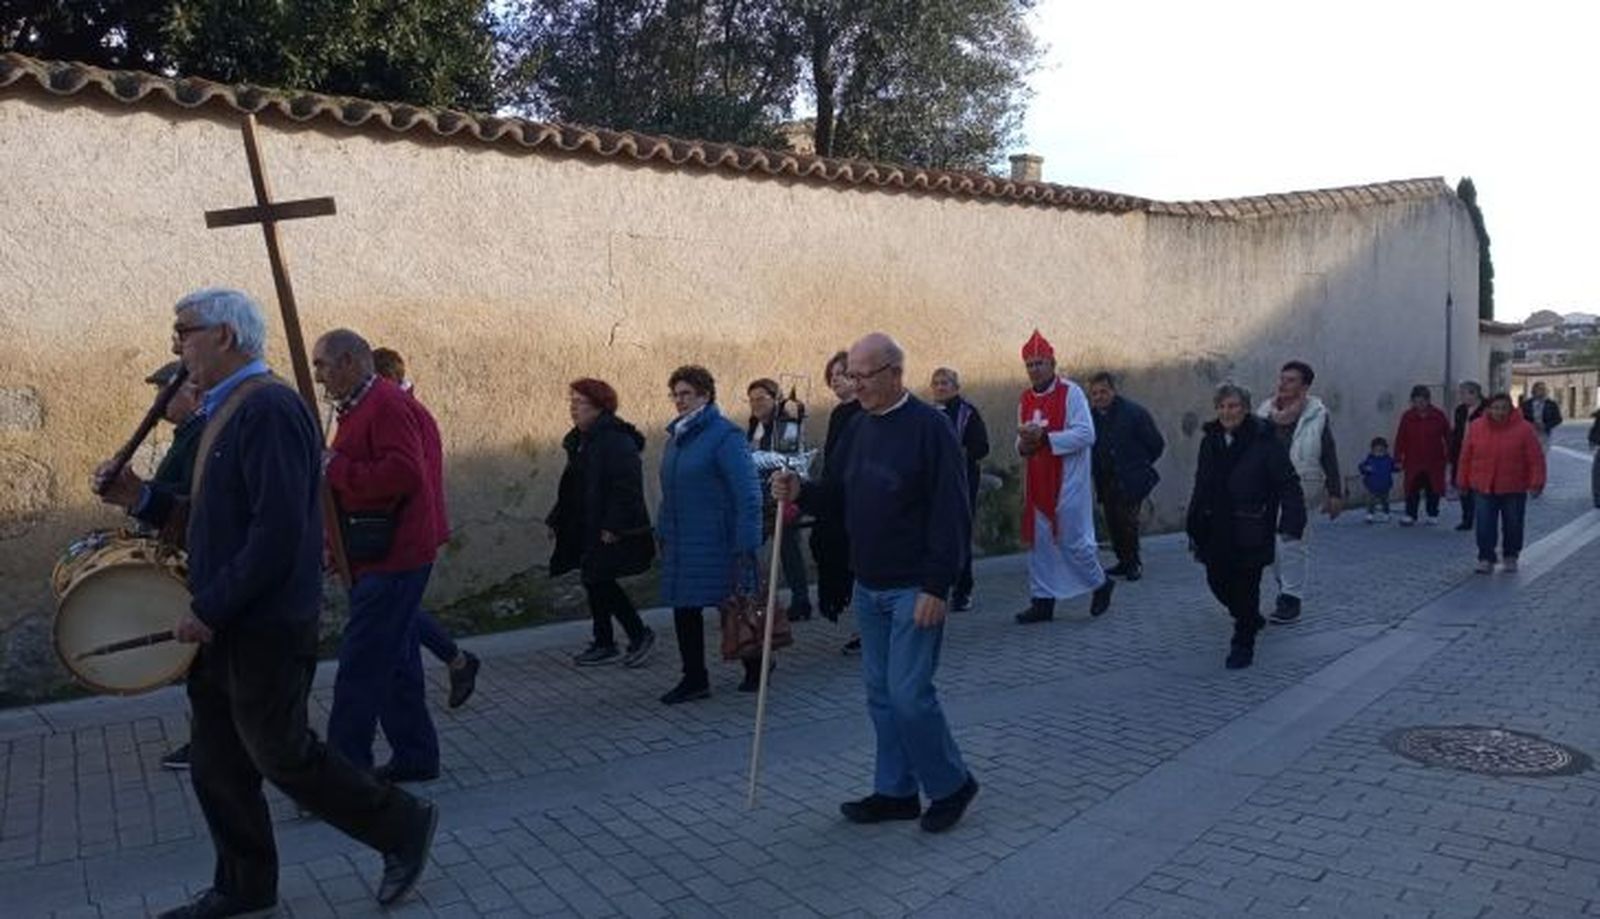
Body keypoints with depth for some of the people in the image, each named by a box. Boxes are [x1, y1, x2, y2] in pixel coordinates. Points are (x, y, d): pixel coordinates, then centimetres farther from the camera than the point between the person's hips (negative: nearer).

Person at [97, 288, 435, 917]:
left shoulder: (268, 408, -19)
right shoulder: (224, 410, 13)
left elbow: (278, 531, -26)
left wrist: (209, 608, -21)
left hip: (265, 626, -10)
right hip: (223, 624, 10)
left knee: (282, 754, 2)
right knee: (217, 763, 16)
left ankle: (403, 825, 18)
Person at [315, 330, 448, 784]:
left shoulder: (387, 406, -14)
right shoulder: (362, 407, 19)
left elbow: (404, 473, -26)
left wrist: (335, 468, -19)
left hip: (392, 559, -11)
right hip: (391, 557, 11)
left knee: (360, 666, -6)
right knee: (396, 662, 15)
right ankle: (415, 757, 24)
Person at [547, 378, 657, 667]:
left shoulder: (617, 440, -17)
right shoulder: (579, 441, 12)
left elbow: (627, 488, -23)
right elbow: (570, 486, 20)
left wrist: (613, 526, -25)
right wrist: (556, 521, 16)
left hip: (613, 532, -9)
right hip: (586, 529, 9)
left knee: (599, 581, -9)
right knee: (594, 582, 11)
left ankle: (640, 635, 7)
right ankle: (604, 645, 22)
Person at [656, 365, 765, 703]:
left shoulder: (724, 435, -14)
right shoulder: (677, 435, 11)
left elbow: (749, 494, -17)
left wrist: (745, 545, -21)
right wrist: (664, 534, 14)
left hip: (717, 542, -7)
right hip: (681, 543, 7)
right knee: (684, 609, 8)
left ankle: (755, 668, 27)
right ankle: (694, 679, 20)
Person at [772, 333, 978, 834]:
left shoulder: (929, 427, -14)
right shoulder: (860, 426, 10)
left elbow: (951, 515, -17)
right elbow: (836, 493, 14)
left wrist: (936, 586, -19)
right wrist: (800, 492, -7)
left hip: (914, 589, -7)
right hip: (868, 586, 8)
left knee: (909, 693, -5)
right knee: (881, 693, 12)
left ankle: (951, 784, 16)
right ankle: (896, 792, 25)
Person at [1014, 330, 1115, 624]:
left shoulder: (1070, 392, -9)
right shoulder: (1025, 399, 11)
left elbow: (1086, 434, -17)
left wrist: (1045, 438, -22)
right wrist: (1024, 444, -7)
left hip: (1067, 483, -6)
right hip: (1037, 483, 6)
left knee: (1073, 540, -1)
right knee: (1039, 543, 7)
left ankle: (1101, 583, 24)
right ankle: (1042, 601, 15)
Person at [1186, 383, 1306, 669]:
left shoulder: (1264, 442, -12)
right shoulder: (1210, 441, 6)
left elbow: (1288, 484, -13)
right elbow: (1201, 487, 14)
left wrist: (1290, 524, -23)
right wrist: (1193, 525, 15)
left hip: (1250, 532, -5)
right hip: (1215, 530, 6)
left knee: (1246, 587, 1)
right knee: (1217, 581, 12)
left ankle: (1243, 643, 17)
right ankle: (1250, 619, 40)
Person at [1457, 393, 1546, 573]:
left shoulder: (1524, 428, -6)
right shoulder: (1476, 427, 0)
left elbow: (1536, 459, -6)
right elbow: (1466, 457, 5)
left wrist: (1536, 483, -12)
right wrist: (1463, 482, 7)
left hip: (1514, 489, -1)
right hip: (1483, 488, 1)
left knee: (1513, 525, 9)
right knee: (1484, 525, -1)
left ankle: (1510, 557, 27)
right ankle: (1486, 558, 8)